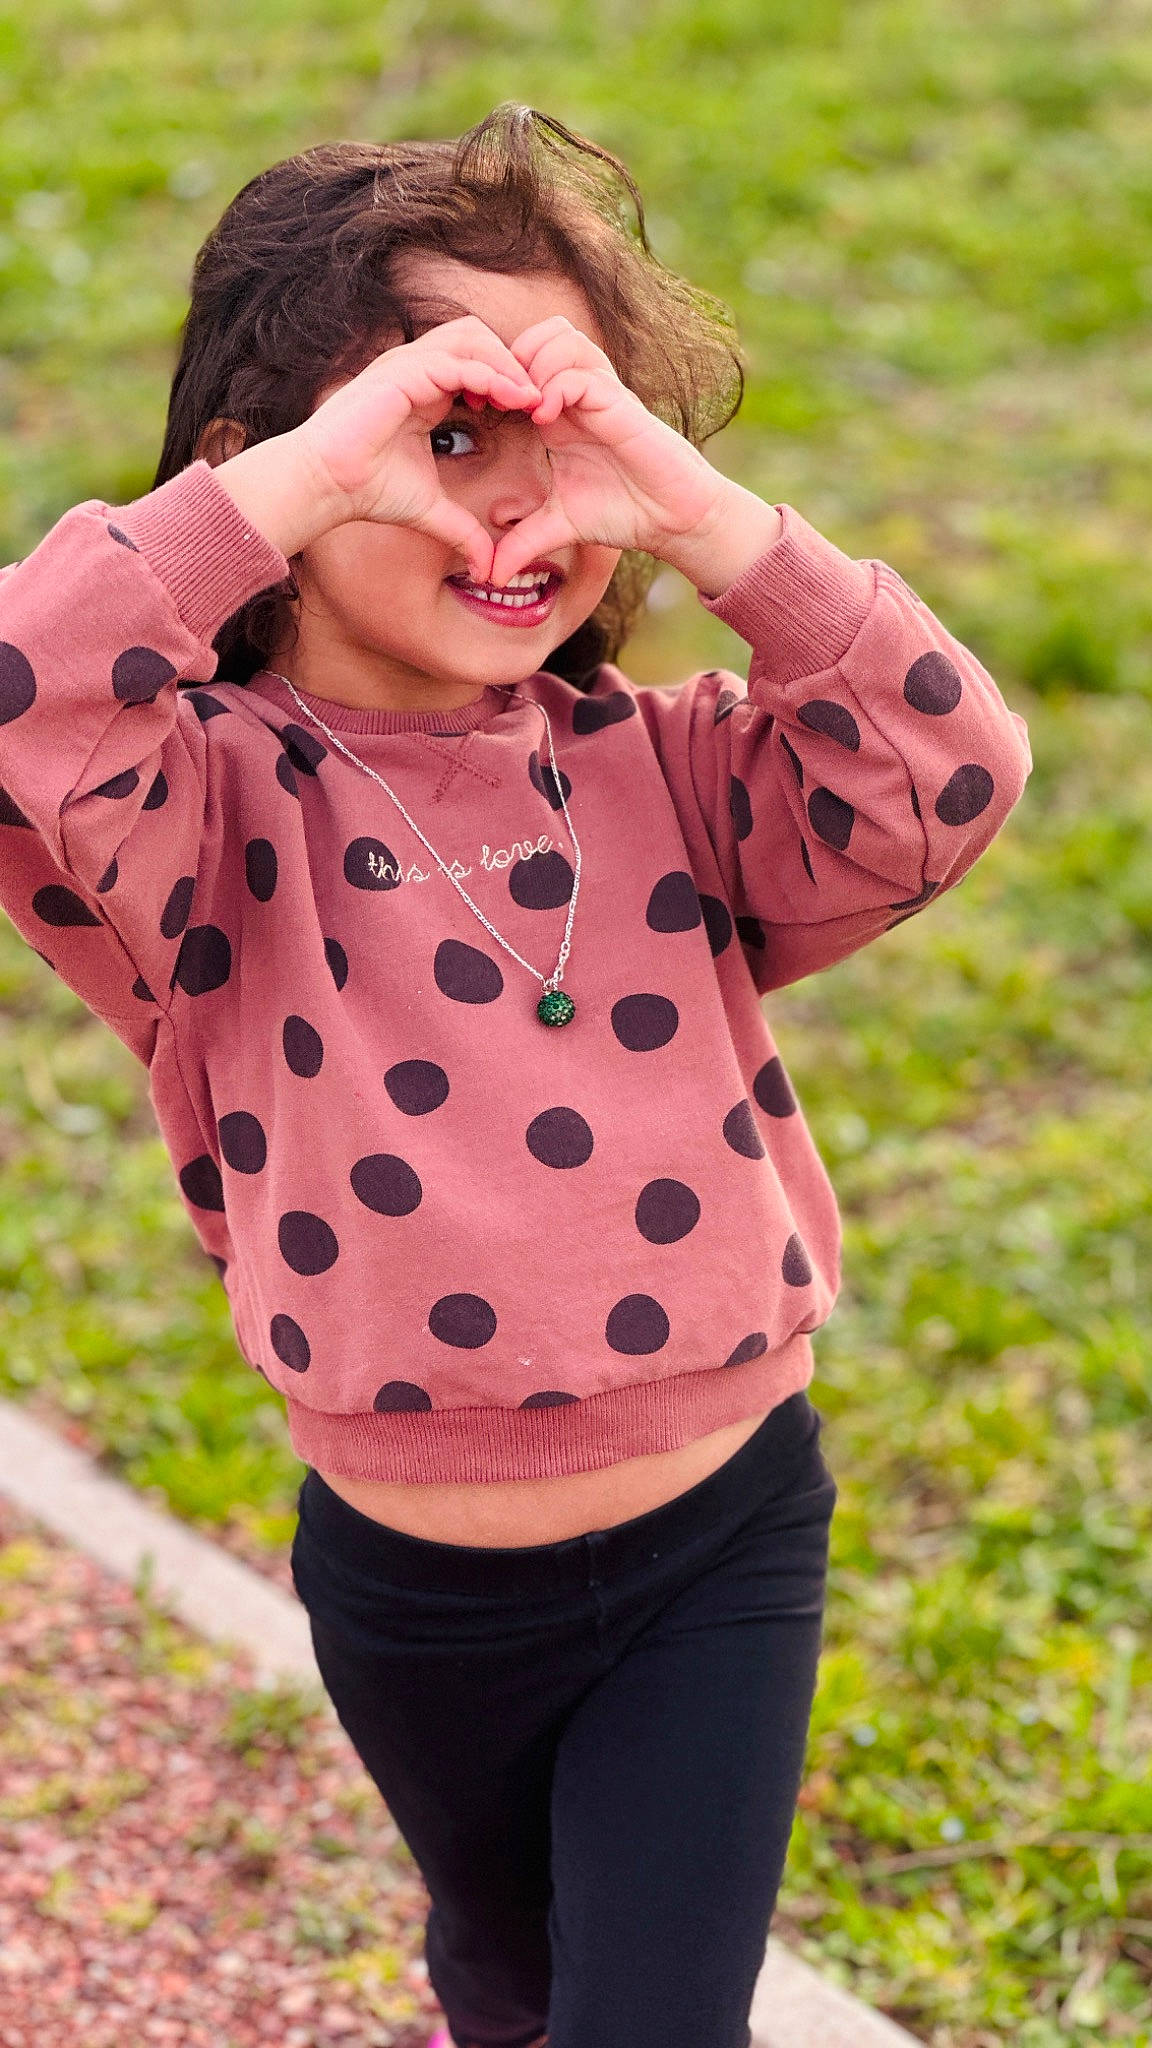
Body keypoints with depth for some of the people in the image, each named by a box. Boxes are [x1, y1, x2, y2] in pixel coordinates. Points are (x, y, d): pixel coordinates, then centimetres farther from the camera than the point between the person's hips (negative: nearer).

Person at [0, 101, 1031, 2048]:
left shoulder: (659, 770, -7)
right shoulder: (218, 808, -16)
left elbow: (945, 775, -21)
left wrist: (707, 517, -29)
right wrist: (303, 481, -38)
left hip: (723, 1539, 0)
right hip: (415, 1583, 0)